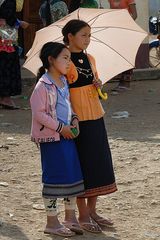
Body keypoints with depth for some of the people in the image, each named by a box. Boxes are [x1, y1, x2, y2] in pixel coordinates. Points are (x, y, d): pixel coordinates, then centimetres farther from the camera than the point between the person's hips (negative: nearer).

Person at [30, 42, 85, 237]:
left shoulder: (64, 82, 9)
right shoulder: (43, 85, -16)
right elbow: (39, 113, -19)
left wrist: (74, 119, 2)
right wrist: (60, 128, -17)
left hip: (67, 134, 8)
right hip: (51, 137, -8)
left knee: (73, 175, 10)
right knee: (53, 179, -2)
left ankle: (70, 217, 23)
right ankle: (52, 222, 8)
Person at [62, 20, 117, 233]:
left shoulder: (90, 59, 10)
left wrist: (98, 85, -1)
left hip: (95, 118, 7)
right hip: (77, 120, -7)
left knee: (98, 163, 10)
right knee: (82, 166, -1)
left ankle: (92, 211, 20)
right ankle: (83, 215, 8)